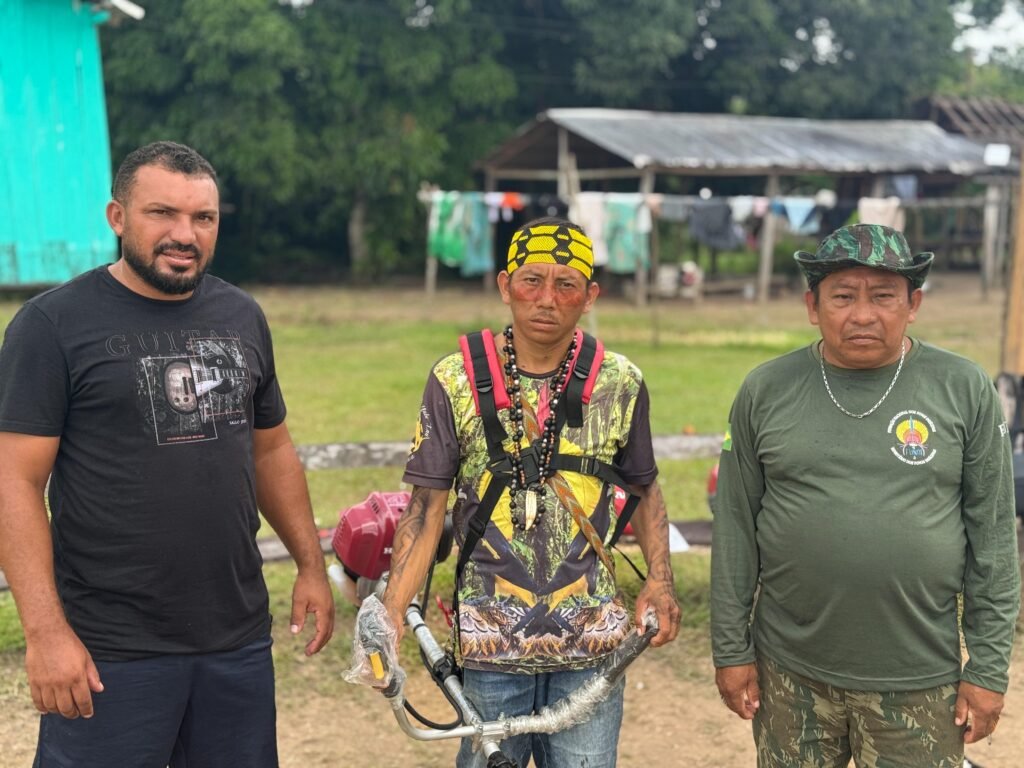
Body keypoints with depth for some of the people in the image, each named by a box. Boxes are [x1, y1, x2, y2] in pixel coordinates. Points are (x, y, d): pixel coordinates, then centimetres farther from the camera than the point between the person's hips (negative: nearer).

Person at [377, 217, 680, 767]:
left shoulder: (621, 384, -2)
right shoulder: (456, 381, -6)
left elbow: (642, 488, 11)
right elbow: (427, 506, -4)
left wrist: (661, 578, -3)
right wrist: (391, 612, -14)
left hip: (590, 645, 1)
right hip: (490, 644, -1)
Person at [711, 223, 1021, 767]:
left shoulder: (964, 390, -4)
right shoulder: (765, 390, -2)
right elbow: (735, 526, 1)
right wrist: (730, 650, 1)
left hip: (920, 681, -1)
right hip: (790, 674, 1)